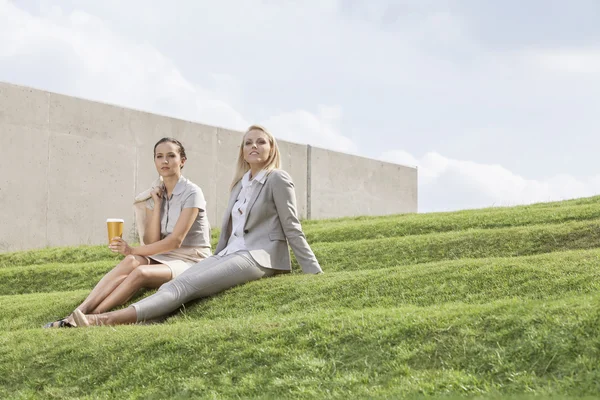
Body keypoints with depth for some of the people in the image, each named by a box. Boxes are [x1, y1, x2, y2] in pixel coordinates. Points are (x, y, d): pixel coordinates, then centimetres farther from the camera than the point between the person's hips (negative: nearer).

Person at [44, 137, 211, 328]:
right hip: (164, 257, 5)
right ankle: (78, 313, -41)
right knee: (132, 262, -29)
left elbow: (175, 241, -18)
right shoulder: (155, 194, 9)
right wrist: (157, 205, -9)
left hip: (191, 262, -5)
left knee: (141, 271, -34)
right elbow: (151, 241, -1)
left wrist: (133, 251, -19)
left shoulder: (192, 193, -10)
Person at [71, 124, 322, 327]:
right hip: (229, 255, 7)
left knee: (186, 285, -27)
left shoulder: (277, 180, 0)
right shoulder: (240, 184, 22)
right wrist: (214, 263, 26)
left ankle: (113, 319, -44)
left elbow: (292, 229, -2)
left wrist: (315, 273, -7)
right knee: (174, 286, -21)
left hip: (258, 258, -7)